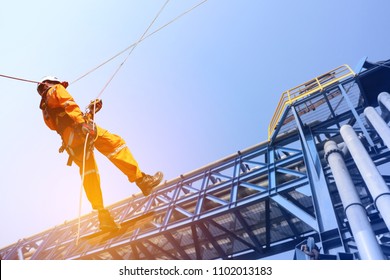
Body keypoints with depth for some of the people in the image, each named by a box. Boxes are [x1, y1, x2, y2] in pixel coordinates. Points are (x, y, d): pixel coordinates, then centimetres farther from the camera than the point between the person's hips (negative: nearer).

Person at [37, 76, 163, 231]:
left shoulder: (45, 111, 38)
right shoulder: (55, 90, 18)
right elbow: (68, 104, -4)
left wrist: (91, 111, 34)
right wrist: (81, 121, -22)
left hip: (70, 143, 8)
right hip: (77, 130, -8)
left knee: (88, 174, 2)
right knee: (115, 143, -14)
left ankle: (103, 215, -5)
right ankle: (141, 179, -27)